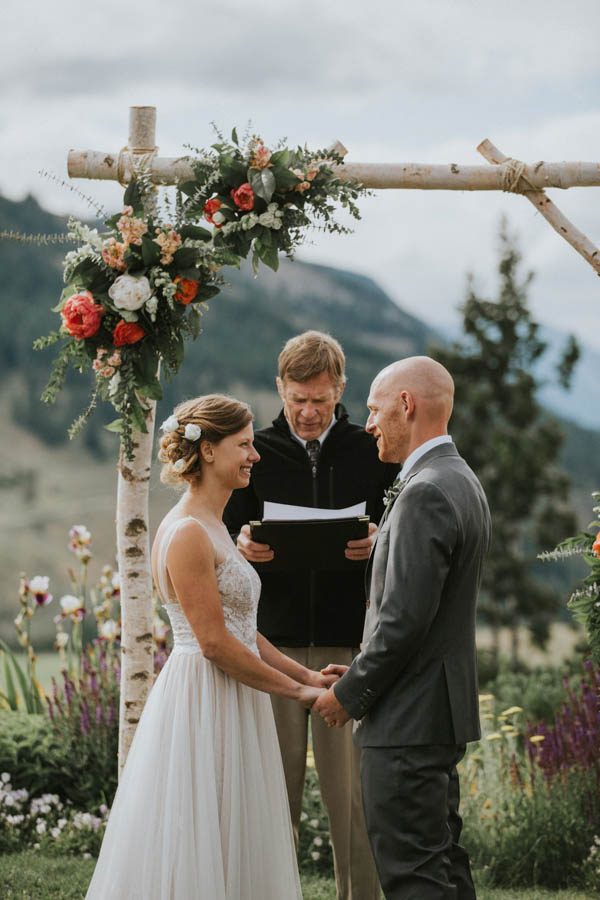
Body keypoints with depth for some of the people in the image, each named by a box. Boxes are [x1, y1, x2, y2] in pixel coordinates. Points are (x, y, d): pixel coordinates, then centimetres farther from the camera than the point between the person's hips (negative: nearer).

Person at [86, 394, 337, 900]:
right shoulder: (187, 534, -16)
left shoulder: (213, 529, 15)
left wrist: (307, 675, 8)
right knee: (195, 855, -4)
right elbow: (215, 643, -19)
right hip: (203, 703, -10)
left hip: (229, 706, 10)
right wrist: (297, 691, -12)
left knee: (233, 853, 12)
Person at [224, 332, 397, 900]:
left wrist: (378, 544, -13)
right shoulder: (256, 454, 9)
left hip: (348, 640, -1)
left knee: (351, 788, -1)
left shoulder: (372, 454, 7)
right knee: (274, 787, 2)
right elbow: (225, 541, 12)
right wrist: (243, 548, -11)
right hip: (272, 639, 1)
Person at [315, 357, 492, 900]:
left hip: (407, 719, -11)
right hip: (444, 710, 11)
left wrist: (350, 694, -11)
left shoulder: (426, 494, -19)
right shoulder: (462, 482, 14)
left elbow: (404, 619, -23)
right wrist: (358, 679, 15)